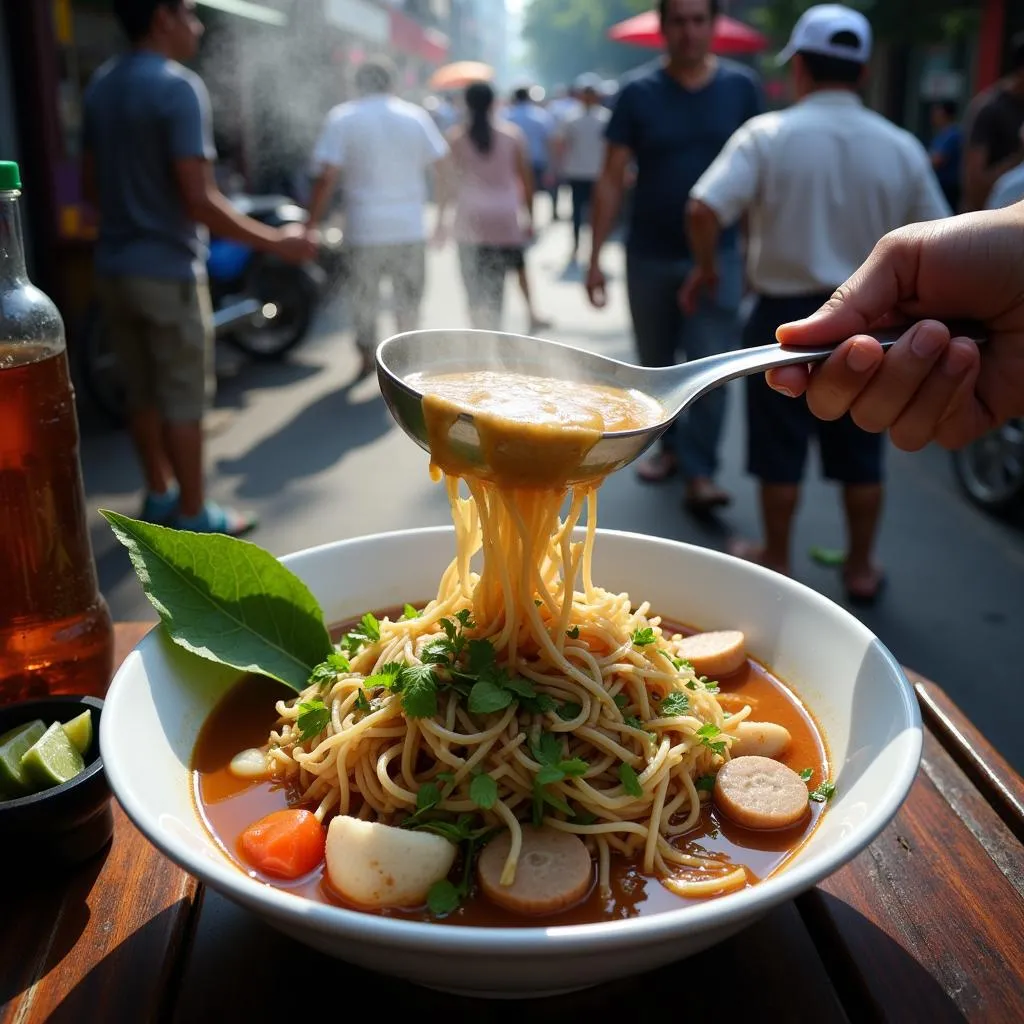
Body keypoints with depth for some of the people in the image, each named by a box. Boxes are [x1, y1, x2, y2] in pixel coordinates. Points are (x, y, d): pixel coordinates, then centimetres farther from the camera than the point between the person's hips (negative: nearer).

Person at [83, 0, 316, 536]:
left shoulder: (100, 85, 10)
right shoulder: (178, 86, -15)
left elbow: (91, 184, 17)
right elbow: (198, 199, -21)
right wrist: (274, 242, -15)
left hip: (113, 266, 8)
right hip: (166, 270, -8)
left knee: (143, 392, 16)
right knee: (183, 397, 2)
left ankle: (159, 496, 28)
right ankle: (193, 514, 11)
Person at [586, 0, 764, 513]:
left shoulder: (741, 87, 0)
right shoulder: (638, 94, -2)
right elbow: (612, 179, -3)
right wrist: (595, 257, -7)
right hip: (648, 256, 1)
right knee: (656, 364, 13)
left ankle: (699, 472, 1)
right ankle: (670, 444, 32)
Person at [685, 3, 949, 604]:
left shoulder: (768, 135, -10)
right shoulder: (902, 149, -1)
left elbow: (704, 210, -20)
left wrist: (706, 267, -3)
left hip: (785, 316, -2)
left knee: (781, 451, 10)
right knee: (860, 454, 14)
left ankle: (777, 561, 24)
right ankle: (862, 569, 26)